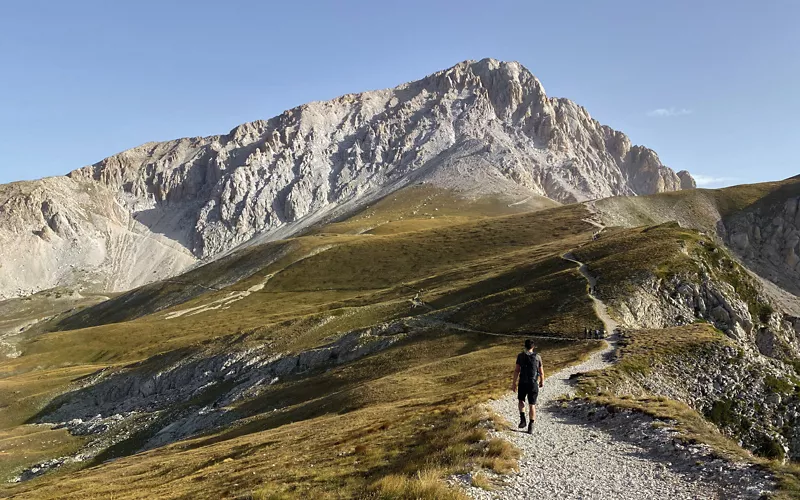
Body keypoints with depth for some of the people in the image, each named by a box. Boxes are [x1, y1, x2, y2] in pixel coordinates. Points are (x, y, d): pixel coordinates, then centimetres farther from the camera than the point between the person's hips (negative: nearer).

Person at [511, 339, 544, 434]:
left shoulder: (520, 356, -2)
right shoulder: (538, 357, 1)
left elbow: (517, 370, -7)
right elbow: (541, 372, 7)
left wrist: (514, 383, -2)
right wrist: (542, 381, 24)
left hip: (522, 383, 0)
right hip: (533, 383, 0)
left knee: (521, 400, 23)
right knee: (532, 405, 8)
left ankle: (522, 419, 7)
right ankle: (531, 427, 5)